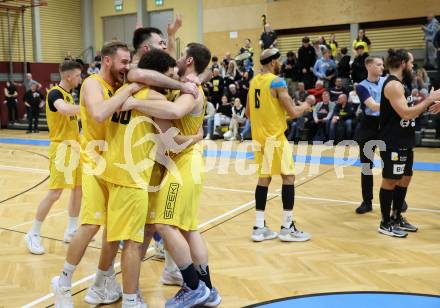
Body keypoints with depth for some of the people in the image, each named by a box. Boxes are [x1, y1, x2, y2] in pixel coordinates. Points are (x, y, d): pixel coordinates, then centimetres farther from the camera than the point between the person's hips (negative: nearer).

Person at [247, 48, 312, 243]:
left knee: (264, 178, 11)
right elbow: (293, 112, -15)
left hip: (259, 136, 8)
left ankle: (259, 227, 12)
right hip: (275, 137, -8)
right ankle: (287, 228, 4)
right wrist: (304, 107, 5)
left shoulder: (253, 81, 11)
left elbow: (248, 113, 17)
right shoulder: (277, 82, -13)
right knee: (288, 177, 1)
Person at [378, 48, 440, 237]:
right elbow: (406, 114, -25)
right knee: (390, 181, -1)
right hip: (393, 143, -10)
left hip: (404, 142, 10)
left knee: (405, 179, 16)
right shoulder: (393, 85, -17)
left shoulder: (399, 84, 15)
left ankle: (397, 218, 28)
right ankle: (385, 224, 10)